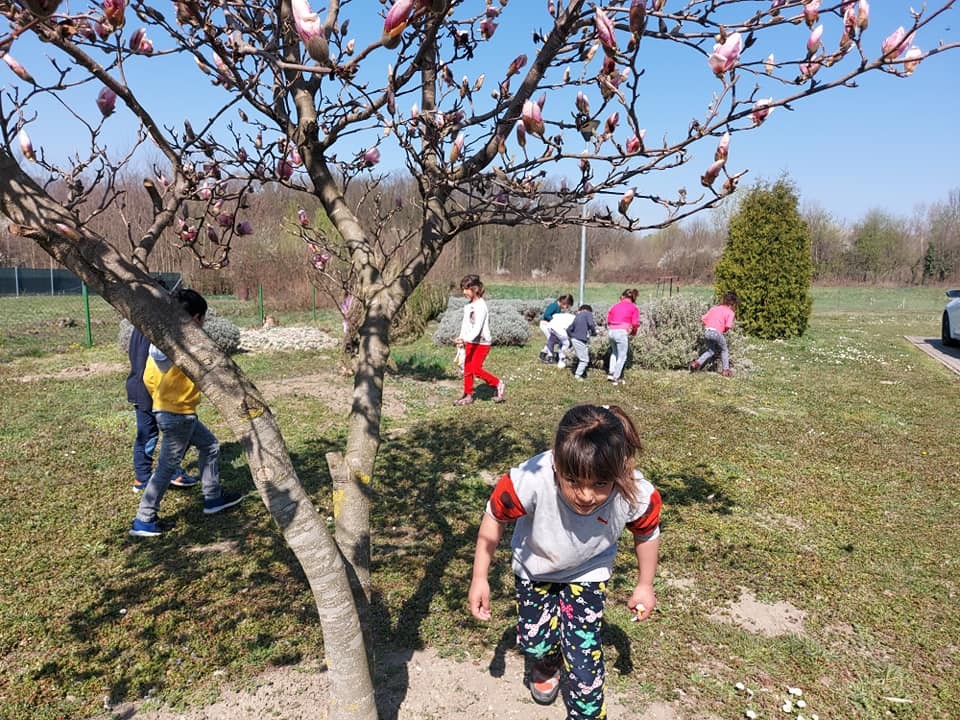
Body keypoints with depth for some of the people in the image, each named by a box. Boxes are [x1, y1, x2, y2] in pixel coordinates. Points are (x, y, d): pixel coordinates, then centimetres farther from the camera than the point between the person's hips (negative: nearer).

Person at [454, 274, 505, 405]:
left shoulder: (481, 306, -19)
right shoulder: (467, 305, 7)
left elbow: (477, 327, -28)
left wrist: (465, 339, -38)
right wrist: (461, 338, 9)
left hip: (482, 342, -8)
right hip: (470, 342, 8)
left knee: (475, 369, -10)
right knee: (467, 369, 9)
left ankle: (498, 384, 7)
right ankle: (468, 395, 19)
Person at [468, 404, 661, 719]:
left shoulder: (638, 496, -36)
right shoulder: (530, 481, -44)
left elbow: (647, 534, -10)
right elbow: (495, 517, -21)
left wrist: (644, 586, 2)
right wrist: (480, 578, -14)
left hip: (588, 572, 0)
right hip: (535, 565, 0)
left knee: (584, 652, -6)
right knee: (534, 641, 4)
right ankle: (549, 665, 42)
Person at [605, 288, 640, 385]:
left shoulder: (615, 306, 17)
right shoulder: (634, 307, 6)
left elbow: (608, 320, 12)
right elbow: (635, 323, -4)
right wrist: (633, 332, 14)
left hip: (611, 331, 5)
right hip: (622, 332, -5)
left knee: (614, 352, 27)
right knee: (622, 357, 6)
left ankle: (611, 373, 20)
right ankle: (616, 378, 6)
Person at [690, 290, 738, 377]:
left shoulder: (714, 308, 20)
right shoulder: (730, 312, 6)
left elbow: (703, 319, 15)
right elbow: (728, 326, -7)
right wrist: (723, 330, 12)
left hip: (706, 331, 5)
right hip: (717, 332, -5)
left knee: (711, 350, 26)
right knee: (724, 350, 20)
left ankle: (697, 363, 11)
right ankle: (725, 369, 19)